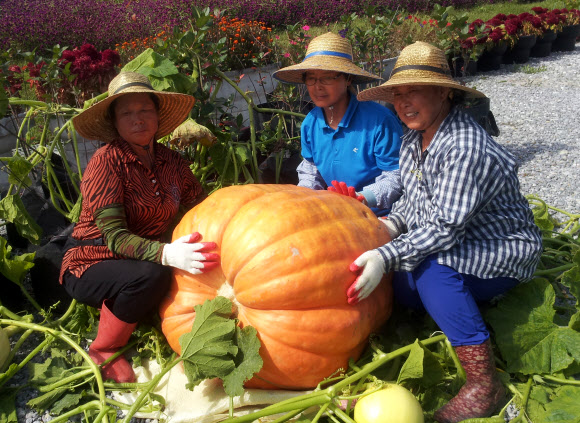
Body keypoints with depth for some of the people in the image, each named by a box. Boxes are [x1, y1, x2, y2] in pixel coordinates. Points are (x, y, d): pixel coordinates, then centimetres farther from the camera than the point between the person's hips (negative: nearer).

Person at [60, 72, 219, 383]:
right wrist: (167, 254, -41)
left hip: (146, 259, 5)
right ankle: (103, 351, -9)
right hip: (90, 265, -5)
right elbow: (113, 235, -25)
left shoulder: (170, 161, 1)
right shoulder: (107, 161, -17)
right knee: (151, 276, -33)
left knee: (195, 271, -19)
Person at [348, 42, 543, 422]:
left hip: (505, 253, -8)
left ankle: (484, 384, -23)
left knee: (431, 267, -34)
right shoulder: (414, 139, 1)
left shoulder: (466, 148, -27)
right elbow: (412, 198, 11)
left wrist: (387, 257, -38)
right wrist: (393, 224, -9)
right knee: (396, 283, -10)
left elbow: (444, 227, -31)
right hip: (455, 247, 8)